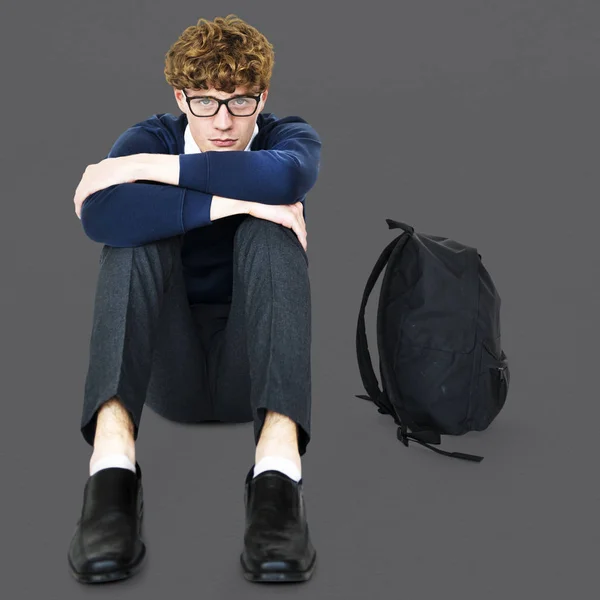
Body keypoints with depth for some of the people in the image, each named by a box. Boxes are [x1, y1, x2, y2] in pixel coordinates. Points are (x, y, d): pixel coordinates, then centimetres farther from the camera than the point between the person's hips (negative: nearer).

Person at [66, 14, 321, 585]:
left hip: (252, 367, 0)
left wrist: (142, 167, -25)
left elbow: (281, 177, -30)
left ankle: (278, 461, -43)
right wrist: (230, 202, -28)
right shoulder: (152, 137, 0)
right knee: (136, 226, -22)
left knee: (269, 229, -24)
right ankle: (111, 458, -41)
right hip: (169, 372, 1)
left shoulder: (290, 136, 0)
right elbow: (100, 214, -26)